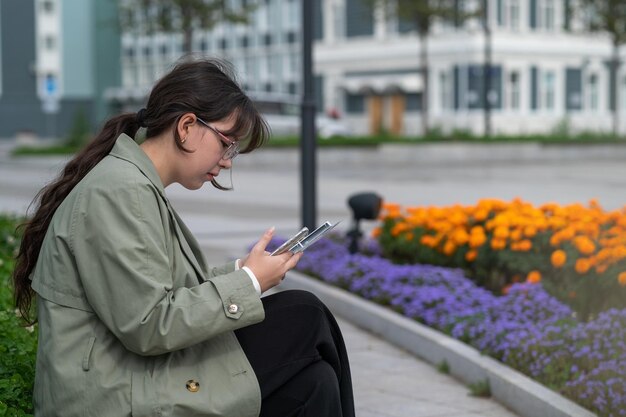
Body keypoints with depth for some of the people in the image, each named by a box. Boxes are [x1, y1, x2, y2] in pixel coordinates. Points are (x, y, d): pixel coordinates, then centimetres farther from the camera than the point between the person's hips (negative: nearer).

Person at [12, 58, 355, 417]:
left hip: (141, 376, 10)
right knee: (303, 319, -10)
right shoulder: (120, 192, -17)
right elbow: (148, 326, -22)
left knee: (312, 380, -2)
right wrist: (247, 283, -14)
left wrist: (238, 273, 5)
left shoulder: (137, 185, 14)